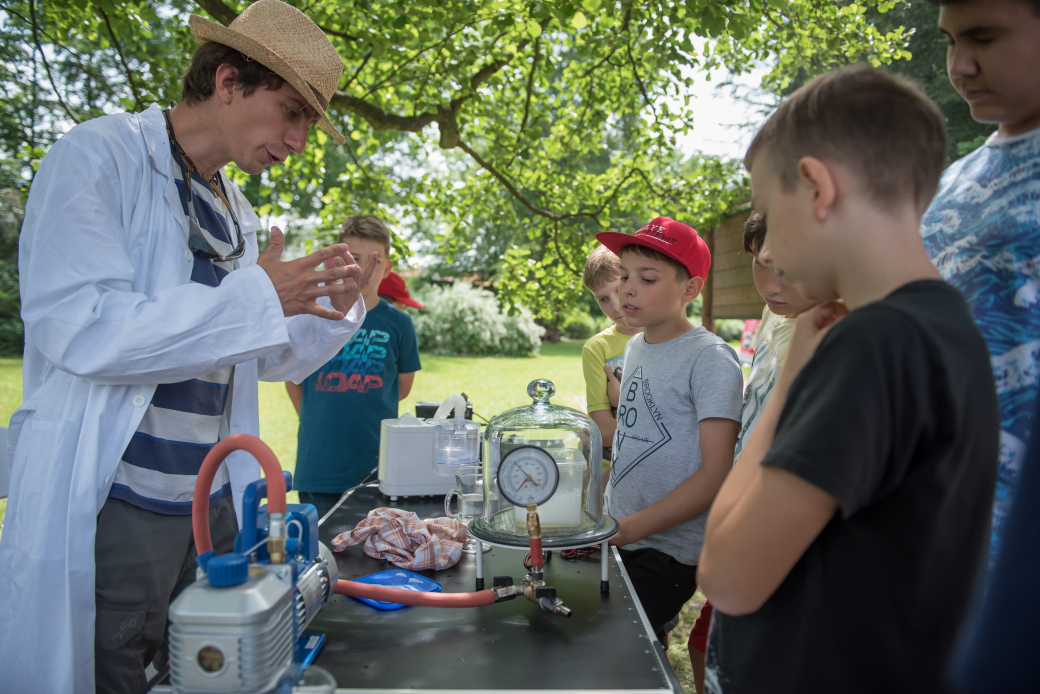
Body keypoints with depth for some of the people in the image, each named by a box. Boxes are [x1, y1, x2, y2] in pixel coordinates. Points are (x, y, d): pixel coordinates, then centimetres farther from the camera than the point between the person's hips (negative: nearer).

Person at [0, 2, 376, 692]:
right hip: (109, 506, -7)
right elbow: (81, 330, -21)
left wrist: (328, 305, 0)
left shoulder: (236, 212, 14)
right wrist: (256, 297, -20)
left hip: (213, 502, 7)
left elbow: (266, 359, 18)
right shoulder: (99, 156, -7)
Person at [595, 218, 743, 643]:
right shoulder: (636, 346, 8)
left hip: (665, 554, -7)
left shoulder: (711, 359, -15)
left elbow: (717, 474, -19)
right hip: (614, 539, 7)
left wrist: (628, 528, -20)